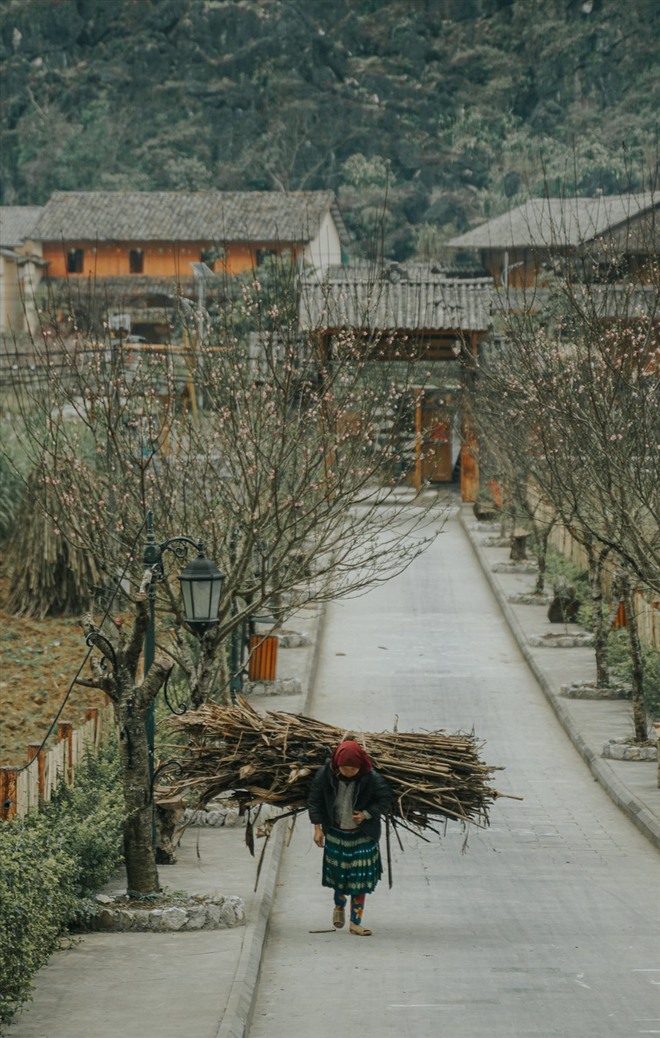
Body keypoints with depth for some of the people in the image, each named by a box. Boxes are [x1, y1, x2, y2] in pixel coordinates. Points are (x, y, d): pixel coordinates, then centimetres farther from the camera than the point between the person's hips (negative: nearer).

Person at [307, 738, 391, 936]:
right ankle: (339, 906, 42)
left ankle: (356, 922, 10)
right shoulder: (325, 775, -18)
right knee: (339, 873, 12)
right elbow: (314, 799, -6)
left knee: (360, 878, 1)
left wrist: (366, 814, -20)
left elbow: (384, 798, -7)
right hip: (335, 834, 1)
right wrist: (317, 828, -8)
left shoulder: (371, 779, -22)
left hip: (363, 836, -1)